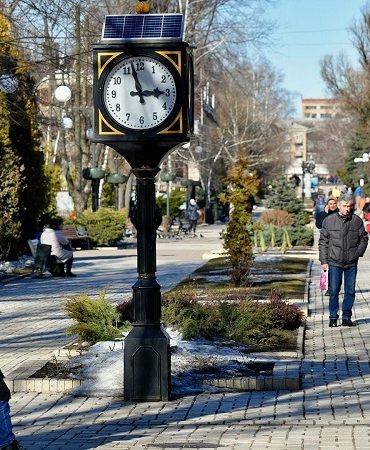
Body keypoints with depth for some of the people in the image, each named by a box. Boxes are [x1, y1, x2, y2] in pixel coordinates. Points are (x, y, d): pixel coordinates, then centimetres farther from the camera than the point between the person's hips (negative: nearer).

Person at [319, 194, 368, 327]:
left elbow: (364, 239, 12)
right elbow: (323, 242, 2)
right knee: (334, 291, 1)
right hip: (334, 262, -2)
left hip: (352, 263, 2)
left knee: (350, 291, 6)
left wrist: (358, 253, -3)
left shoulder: (357, 221, 2)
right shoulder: (329, 220, -1)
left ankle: (346, 318, 16)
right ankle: (333, 318, 11)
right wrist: (323, 261, -2)